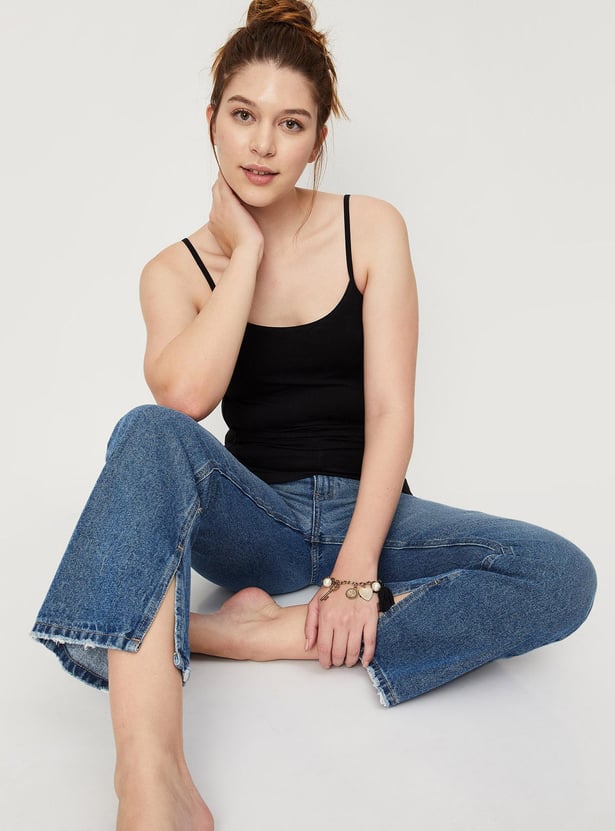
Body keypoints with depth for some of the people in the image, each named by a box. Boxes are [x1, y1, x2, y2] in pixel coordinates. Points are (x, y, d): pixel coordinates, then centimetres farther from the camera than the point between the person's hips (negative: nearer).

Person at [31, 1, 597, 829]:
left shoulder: (372, 229, 0)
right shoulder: (177, 270, 1)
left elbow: (390, 409, -8)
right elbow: (181, 397, -21)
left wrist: (357, 569, -18)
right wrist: (246, 248, -13)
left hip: (364, 507, 1)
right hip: (252, 518, 0)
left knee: (563, 577, -25)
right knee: (150, 433, -33)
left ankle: (270, 632, -26)